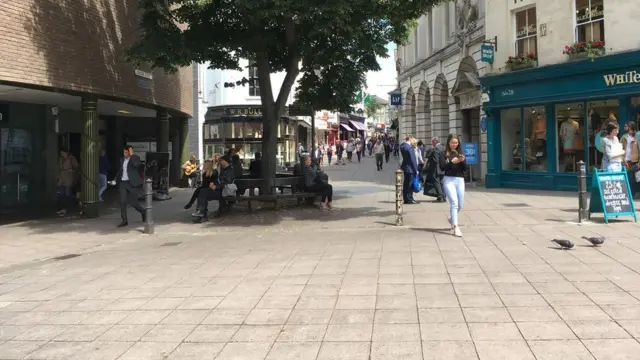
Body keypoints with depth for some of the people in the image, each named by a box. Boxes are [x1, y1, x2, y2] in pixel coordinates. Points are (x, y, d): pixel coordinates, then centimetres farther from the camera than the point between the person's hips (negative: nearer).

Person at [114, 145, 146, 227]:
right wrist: (116, 179, 11)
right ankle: (124, 220, 0)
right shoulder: (122, 159, 14)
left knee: (132, 202, 0)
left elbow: (136, 165, -27)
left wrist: (132, 155, -22)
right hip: (123, 183, 5)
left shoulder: (135, 158, -4)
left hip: (132, 183, -5)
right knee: (122, 202, -5)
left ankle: (143, 212, 28)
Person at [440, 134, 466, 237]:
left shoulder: (460, 153, 13)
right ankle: (455, 227, -17)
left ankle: (451, 219, 39)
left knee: (460, 204, 10)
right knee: (454, 202, -16)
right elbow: (442, 167, -8)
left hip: (460, 180, 5)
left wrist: (462, 161, -12)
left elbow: (464, 168, 7)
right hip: (449, 179, -4)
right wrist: (452, 162, -20)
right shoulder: (444, 154, 2)